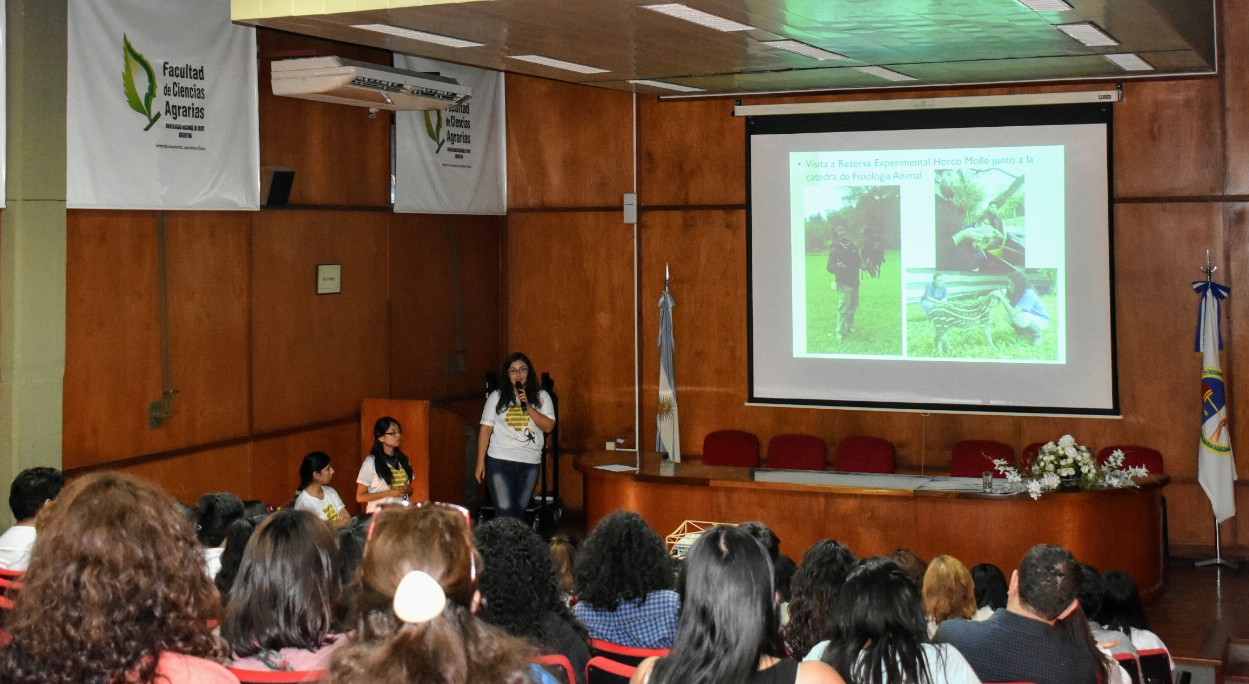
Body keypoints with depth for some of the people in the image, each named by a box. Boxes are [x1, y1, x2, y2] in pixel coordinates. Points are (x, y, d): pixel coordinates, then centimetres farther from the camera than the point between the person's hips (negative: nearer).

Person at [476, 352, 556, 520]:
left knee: (519, 512, 10)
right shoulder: (497, 396, 3)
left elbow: (548, 426, -3)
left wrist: (528, 406, -13)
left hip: (530, 463, 2)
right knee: (505, 512, -12)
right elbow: (485, 430, 2)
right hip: (500, 462, -2)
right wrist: (480, 462, -2)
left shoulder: (541, 396, 7)